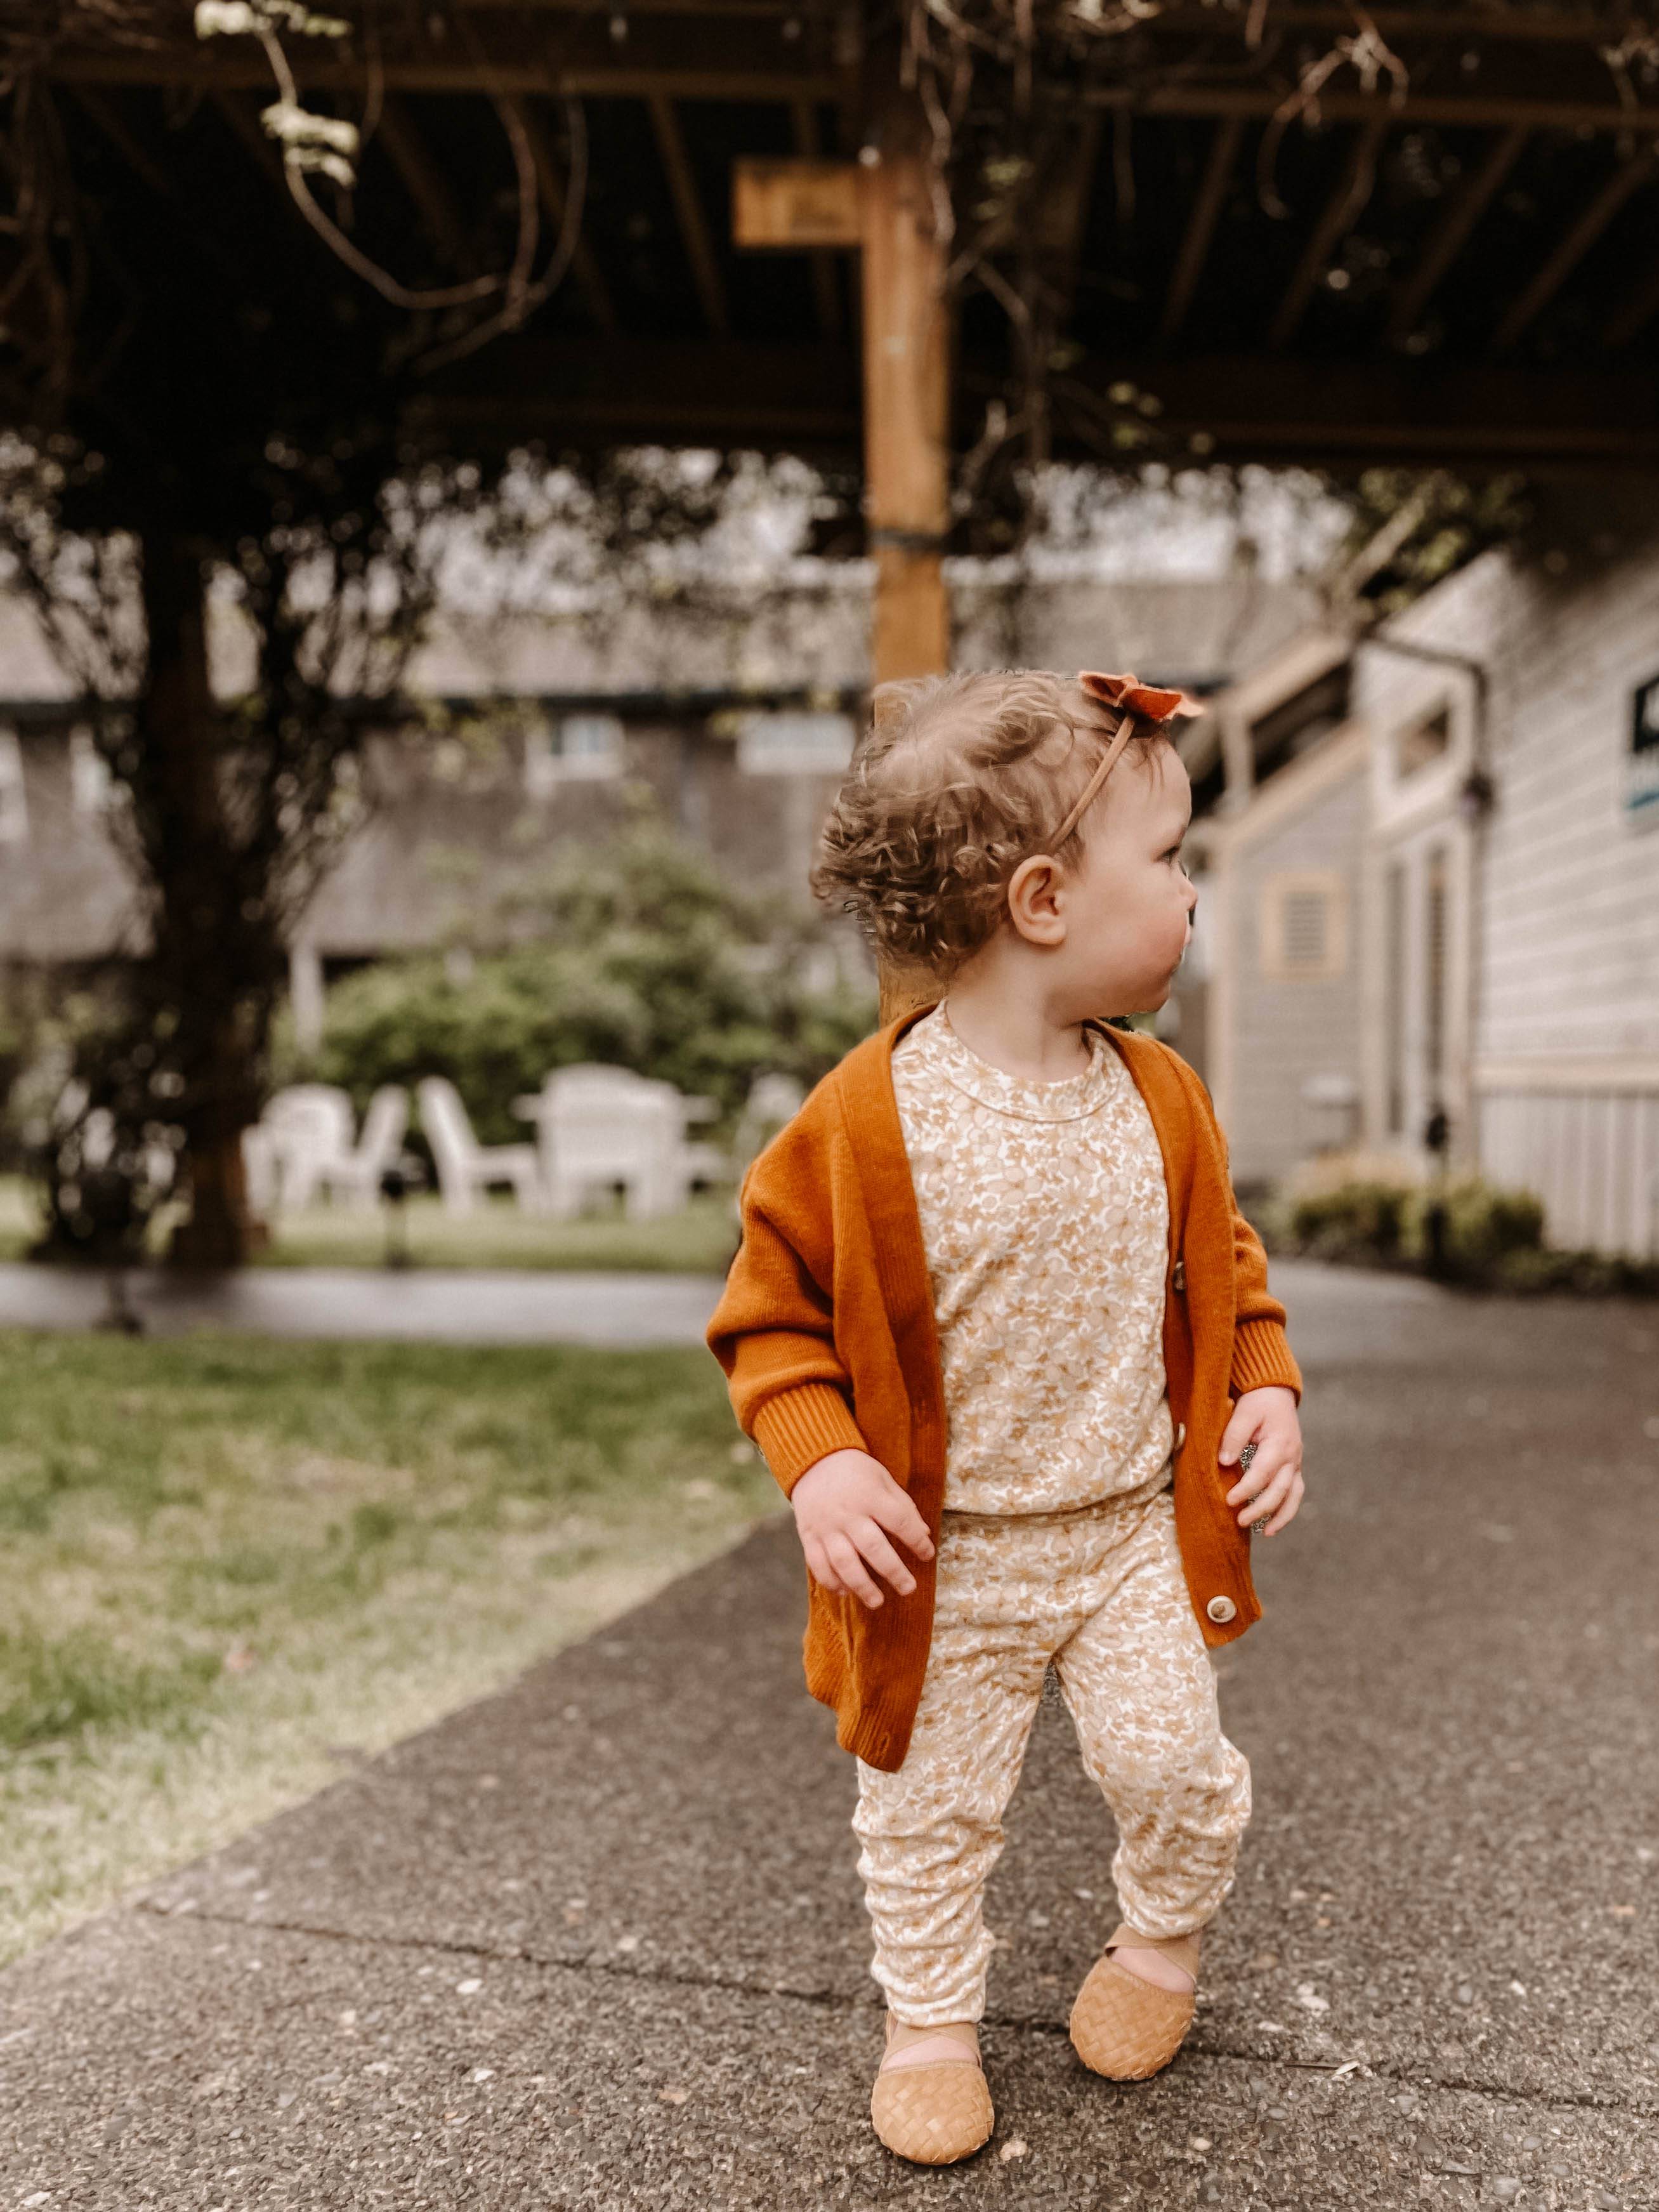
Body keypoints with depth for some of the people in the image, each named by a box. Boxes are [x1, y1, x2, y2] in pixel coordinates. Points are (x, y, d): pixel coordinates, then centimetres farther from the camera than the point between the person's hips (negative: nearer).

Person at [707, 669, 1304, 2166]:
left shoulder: (1158, 1096, -4)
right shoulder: (864, 1122, -20)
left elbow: (1222, 1261, 10)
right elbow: (774, 1307, -10)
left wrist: (1264, 1390, -3)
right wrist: (818, 1461, -22)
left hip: (1135, 1527, 3)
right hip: (946, 1557, -3)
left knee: (1171, 1761, 4)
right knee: (930, 1810, 12)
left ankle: (1166, 1931, 38)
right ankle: (931, 2017, 39)